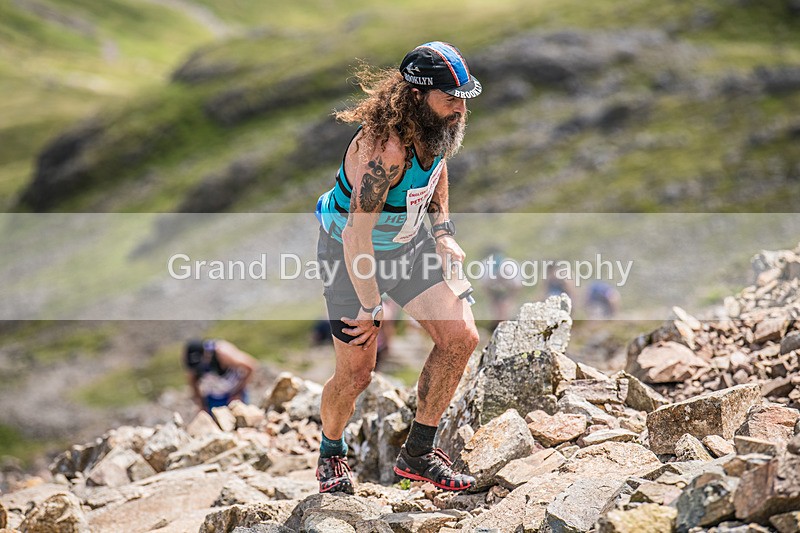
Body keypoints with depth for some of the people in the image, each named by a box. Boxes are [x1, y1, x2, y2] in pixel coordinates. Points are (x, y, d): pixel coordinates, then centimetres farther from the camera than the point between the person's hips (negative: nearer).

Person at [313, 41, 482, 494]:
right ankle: (331, 452, 32)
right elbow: (356, 235, -33)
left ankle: (418, 454, 6)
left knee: (462, 336, -9)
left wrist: (442, 230, 4)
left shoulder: (439, 127, -11)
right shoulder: (384, 150, -36)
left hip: (408, 242, 7)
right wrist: (371, 308, -24)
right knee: (355, 375, -2)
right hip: (354, 254, -7)